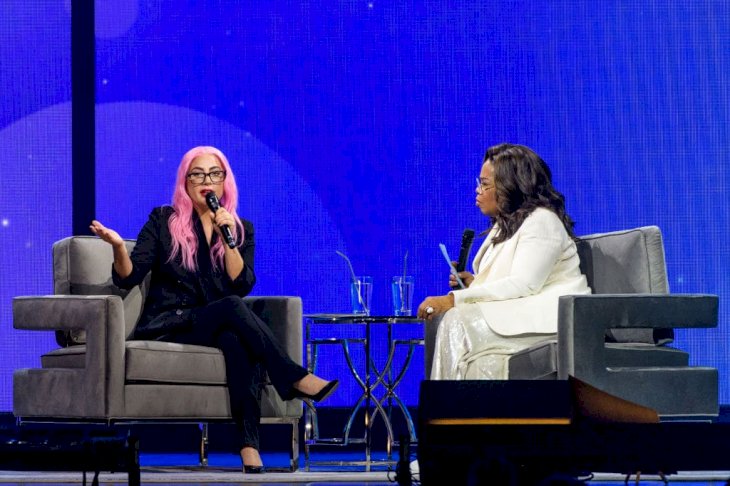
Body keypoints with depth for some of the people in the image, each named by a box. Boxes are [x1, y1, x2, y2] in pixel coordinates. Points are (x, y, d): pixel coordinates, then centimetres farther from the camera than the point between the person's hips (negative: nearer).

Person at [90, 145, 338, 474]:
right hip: (168, 328, -2)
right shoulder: (163, 221, 7)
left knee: (237, 341, -37)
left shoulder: (241, 230, 13)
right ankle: (294, 379, -32)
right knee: (232, 307, -33)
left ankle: (249, 446, -48)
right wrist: (117, 246, -21)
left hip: (216, 328, 2)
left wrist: (228, 239, -11)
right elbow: (129, 278, -1)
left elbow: (242, 285, -1)